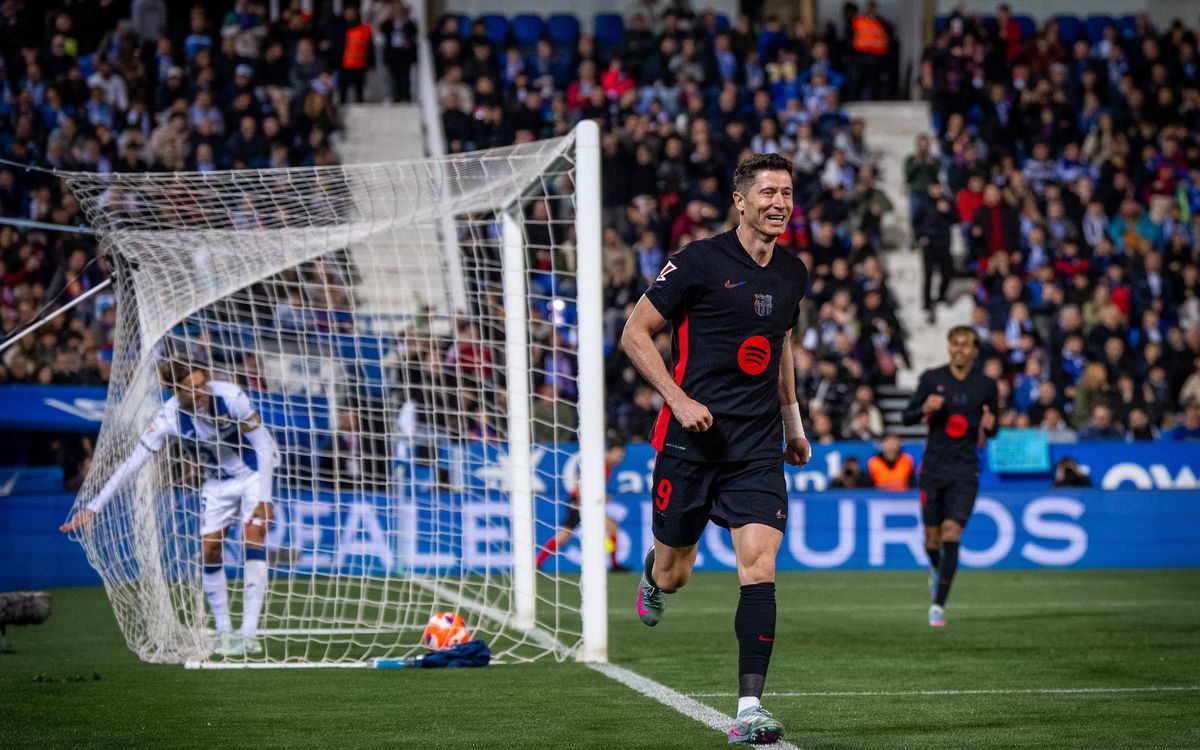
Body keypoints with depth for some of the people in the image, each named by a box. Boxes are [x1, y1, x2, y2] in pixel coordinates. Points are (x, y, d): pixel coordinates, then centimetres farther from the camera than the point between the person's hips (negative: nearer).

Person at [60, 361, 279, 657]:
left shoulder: (230, 397, -30)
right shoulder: (169, 418, -23)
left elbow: (264, 447, -20)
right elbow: (132, 464, -21)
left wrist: (264, 500, -24)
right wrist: (93, 508, -26)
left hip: (255, 469, -3)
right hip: (218, 478, 3)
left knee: (253, 536, -17)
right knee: (210, 549, -5)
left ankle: (249, 634, -18)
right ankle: (223, 632, 10)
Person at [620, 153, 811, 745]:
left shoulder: (792, 275, 9)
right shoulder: (700, 261, -8)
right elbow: (635, 332, -5)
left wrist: (793, 424, 25)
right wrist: (678, 398, -15)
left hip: (758, 448, 3)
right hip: (690, 442, -3)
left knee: (759, 567, -13)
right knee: (674, 575, 7)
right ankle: (653, 571, 46)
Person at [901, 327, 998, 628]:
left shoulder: (986, 386, 2)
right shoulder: (932, 378, 2)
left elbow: (992, 430, 13)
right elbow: (907, 416, 6)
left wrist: (990, 425, -11)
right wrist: (925, 408, -15)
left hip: (965, 471, -1)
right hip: (933, 468, 1)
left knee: (951, 535, -13)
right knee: (932, 537, 5)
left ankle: (938, 605, -10)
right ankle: (937, 570, 41)